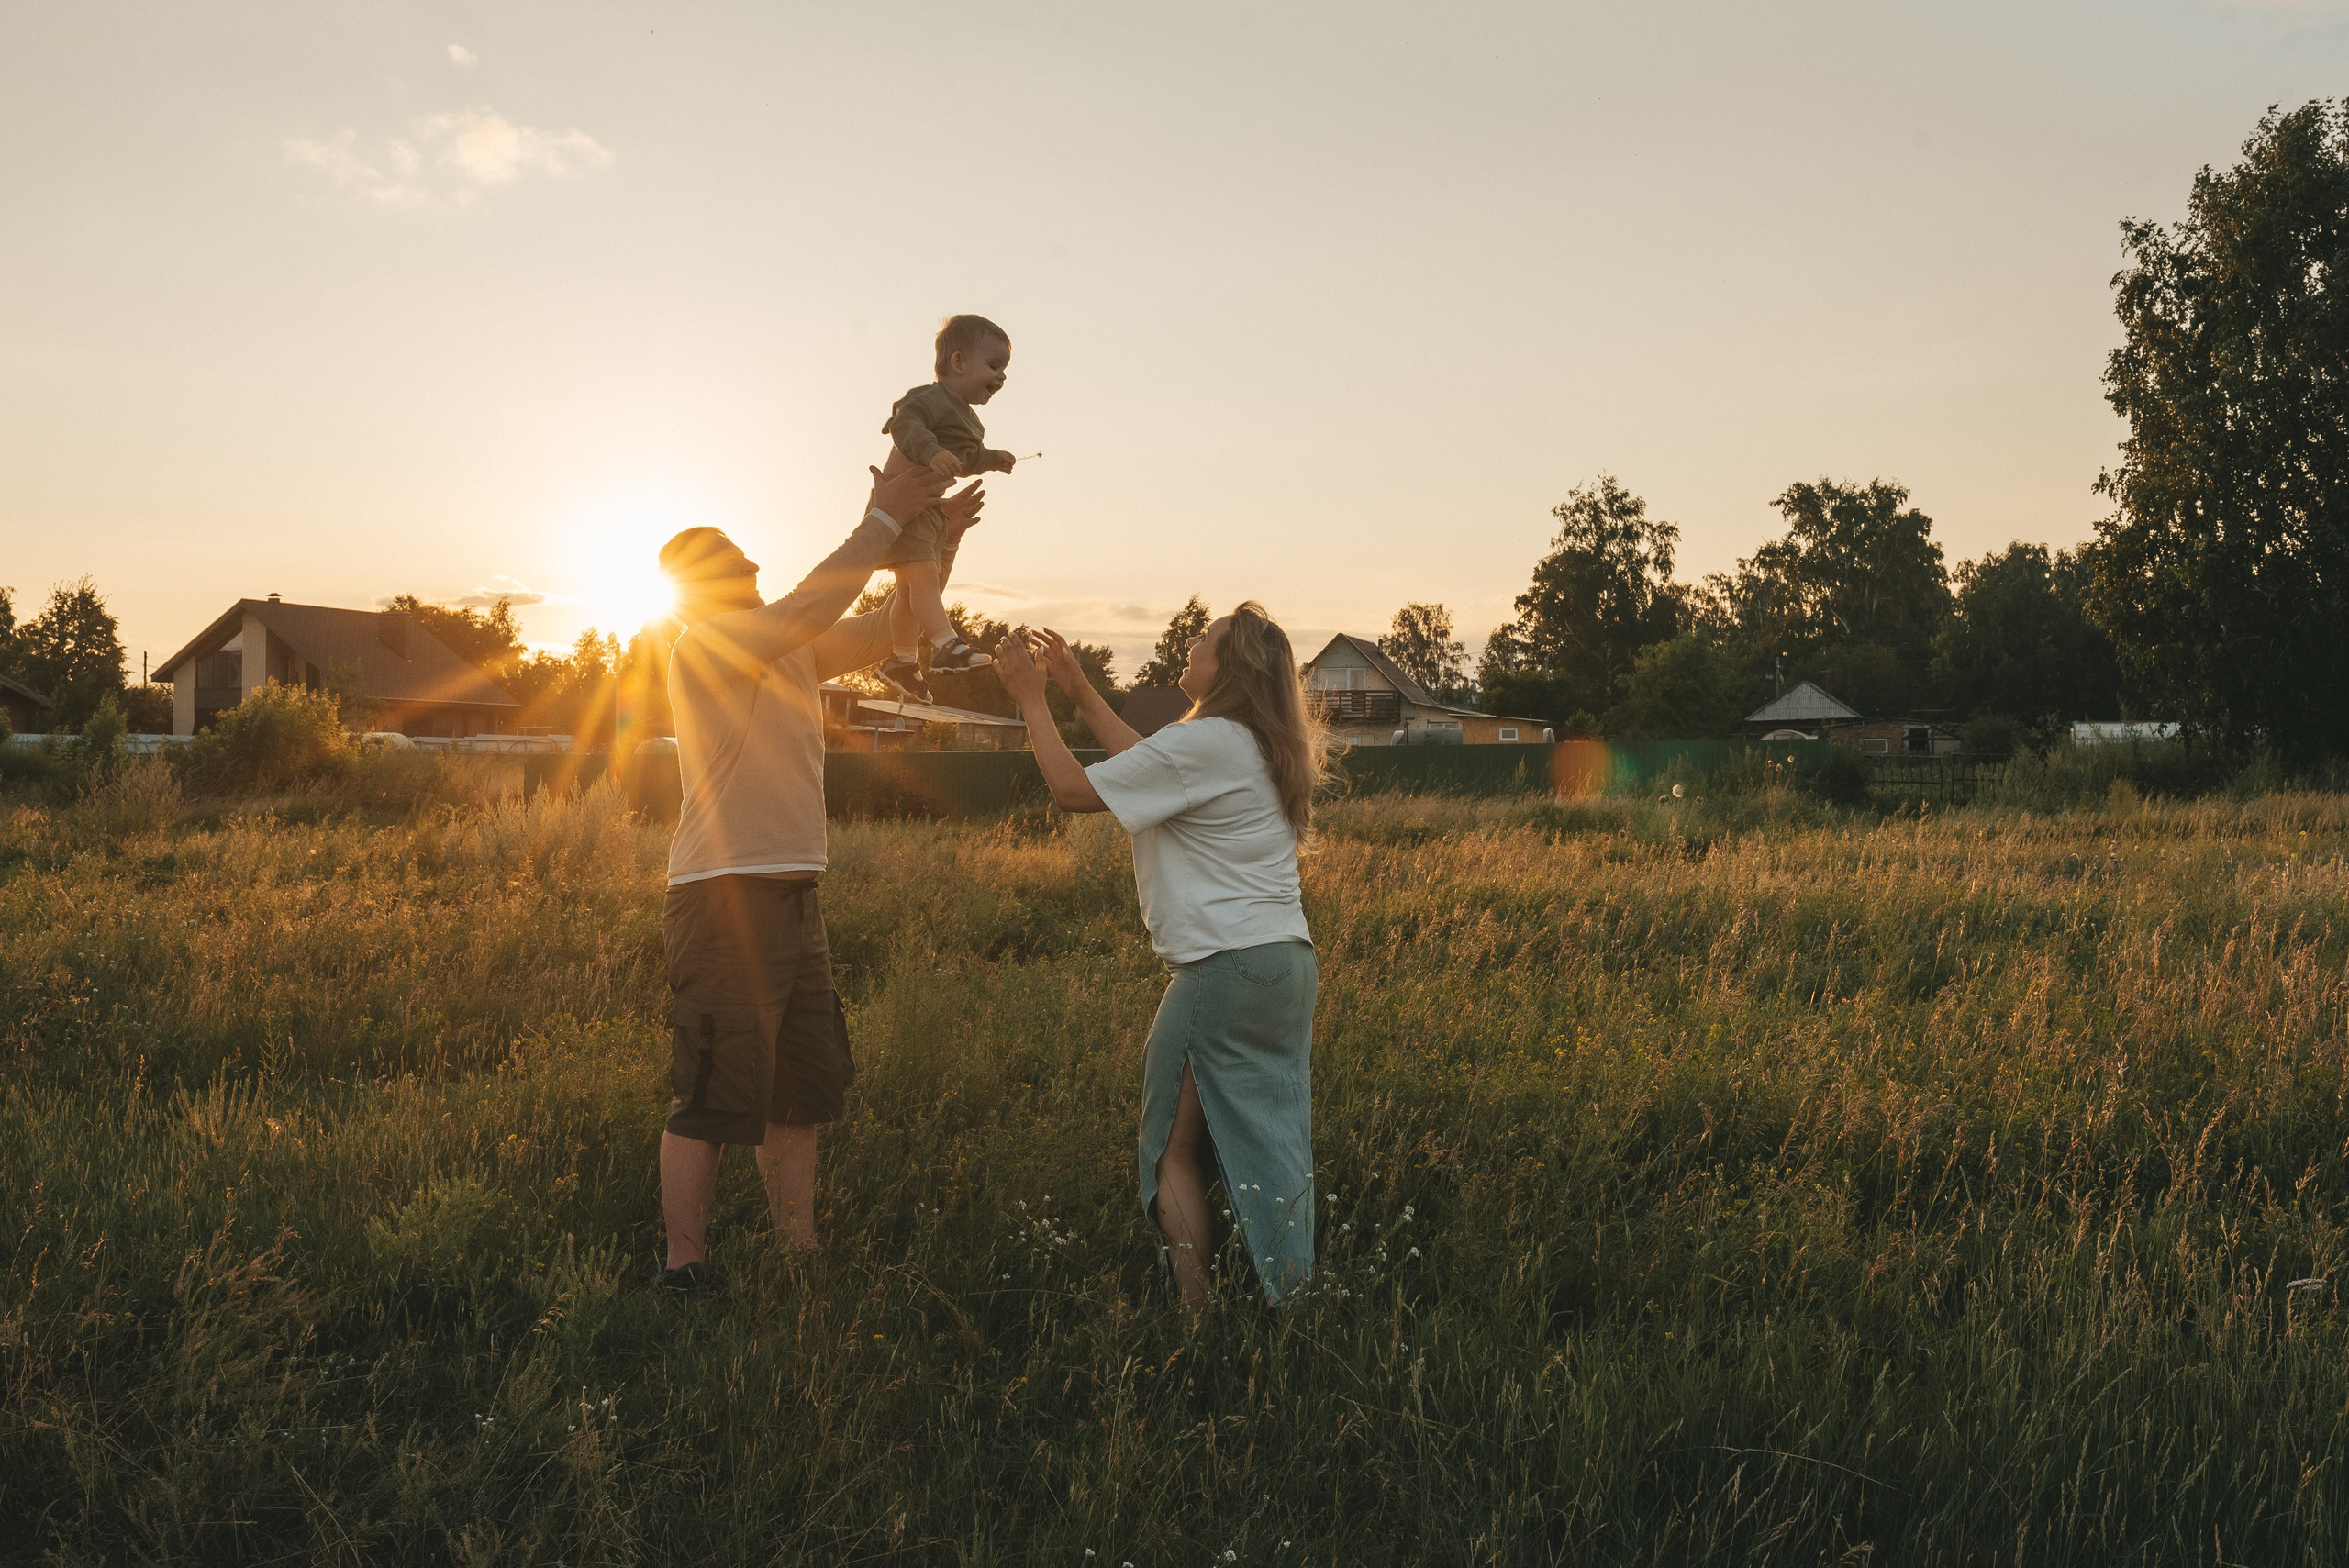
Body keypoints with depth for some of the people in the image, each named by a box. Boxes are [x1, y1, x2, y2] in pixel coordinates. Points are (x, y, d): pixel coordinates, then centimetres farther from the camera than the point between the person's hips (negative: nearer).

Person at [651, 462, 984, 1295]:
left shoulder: (788, 650, 15)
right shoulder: (702, 648, -9)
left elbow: (889, 626, 15)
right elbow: (811, 606, -21)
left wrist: (940, 538, 3)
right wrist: (883, 518, -15)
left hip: (792, 897, 9)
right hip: (723, 902, -9)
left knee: (801, 1095, 15)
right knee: (709, 1102, -4)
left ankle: (799, 1255, 25)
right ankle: (685, 1273, 5)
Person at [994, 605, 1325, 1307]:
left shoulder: (1204, 742, -14)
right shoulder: (1256, 747, 14)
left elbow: (1073, 789, -10)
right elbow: (1146, 767, 24)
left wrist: (1030, 696, 1)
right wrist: (1080, 690, 26)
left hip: (1227, 968, -9)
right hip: (1289, 963, 9)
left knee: (1174, 1149, 1)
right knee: (1273, 1143, 12)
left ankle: (1195, 1305, 0)